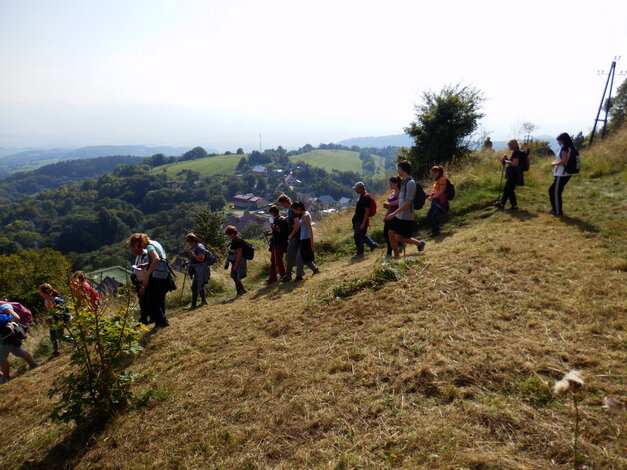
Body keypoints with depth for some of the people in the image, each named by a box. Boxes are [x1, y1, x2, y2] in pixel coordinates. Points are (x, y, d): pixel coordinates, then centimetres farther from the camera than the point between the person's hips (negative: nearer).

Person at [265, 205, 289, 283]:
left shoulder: (283, 220, -13)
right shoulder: (275, 220, 14)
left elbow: (284, 232, -21)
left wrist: (275, 228, -25)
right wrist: (269, 233, 8)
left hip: (280, 244, -9)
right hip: (274, 243, 9)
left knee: (278, 260, -4)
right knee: (272, 260, 9)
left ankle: (283, 275, 13)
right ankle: (273, 276, 16)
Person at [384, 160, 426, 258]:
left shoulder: (410, 183, -17)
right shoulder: (403, 181, 12)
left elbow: (408, 203, -22)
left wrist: (394, 213, -23)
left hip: (406, 217, -9)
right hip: (399, 215, 9)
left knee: (398, 238, -3)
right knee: (390, 233, 6)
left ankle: (419, 243, 16)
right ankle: (396, 256, 17)